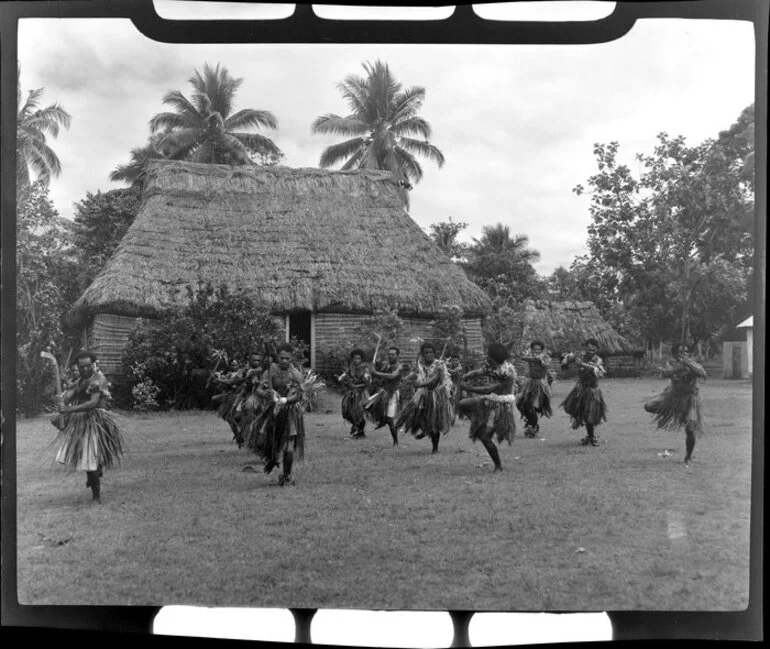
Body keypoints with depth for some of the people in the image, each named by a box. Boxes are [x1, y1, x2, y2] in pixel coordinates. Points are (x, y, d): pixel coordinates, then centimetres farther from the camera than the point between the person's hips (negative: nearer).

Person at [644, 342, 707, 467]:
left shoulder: (693, 364, -17)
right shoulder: (672, 363, -8)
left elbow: (703, 374, -37)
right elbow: (665, 374, -28)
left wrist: (688, 364, -46)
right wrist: (678, 367, -43)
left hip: (689, 399, -3)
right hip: (673, 395, 3)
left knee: (690, 430, -7)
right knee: (649, 406, -9)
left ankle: (688, 458, 14)